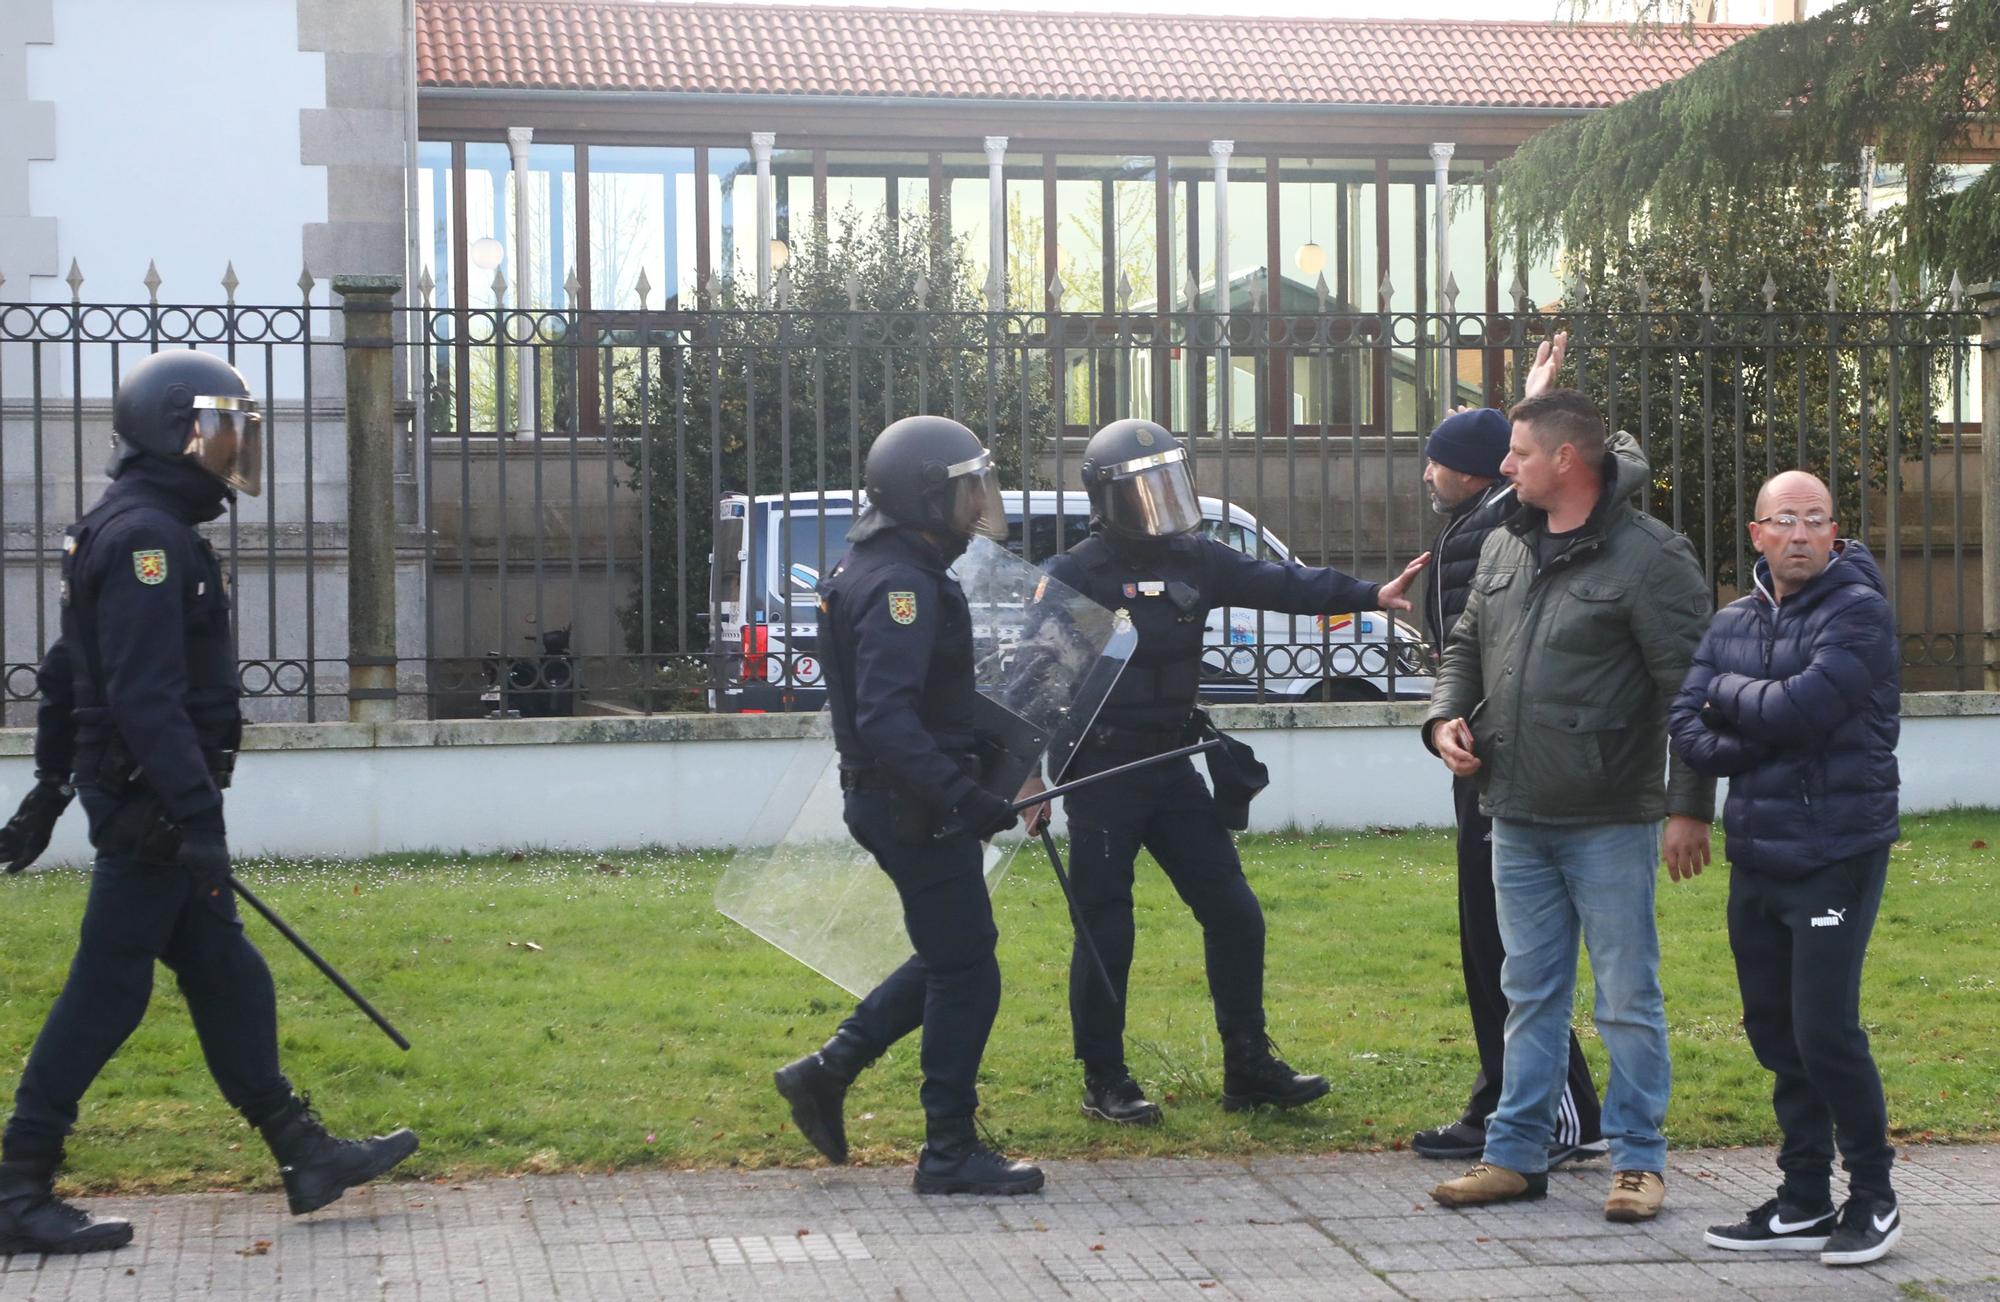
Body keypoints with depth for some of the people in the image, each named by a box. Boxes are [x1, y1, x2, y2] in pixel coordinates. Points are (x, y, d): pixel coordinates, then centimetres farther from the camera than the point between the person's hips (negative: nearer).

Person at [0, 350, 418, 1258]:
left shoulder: (127, 532, 16)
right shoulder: (146, 539, -17)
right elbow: (147, 698, -26)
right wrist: (196, 816, -28)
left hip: (136, 798, 10)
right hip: (150, 802, -10)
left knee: (225, 978, 12)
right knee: (108, 988, -6)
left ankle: (305, 1155, 18)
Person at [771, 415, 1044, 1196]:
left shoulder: (896, 571, 13)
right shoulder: (900, 586, -21)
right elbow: (885, 720, -30)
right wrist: (964, 799, -32)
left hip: (899, 801, 10)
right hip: (911, 804, -10)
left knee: (953, 956, 19)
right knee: (965, 972, -2)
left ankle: (827, 1072, 21)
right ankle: (950, 1155, 5)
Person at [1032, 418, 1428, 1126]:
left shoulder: (1195, 561, 7)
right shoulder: (1075, 576, -9)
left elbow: (1281, 584, -3)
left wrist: (1372, 594, -16)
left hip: (1173, 769, 6)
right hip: (1101, 775, -6)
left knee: (1233, 916, 6)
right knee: (1105, 933, -1)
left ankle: (1249, 1067, 17)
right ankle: (1104, 1082, 11)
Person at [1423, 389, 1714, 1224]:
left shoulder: (1649, 558, -11)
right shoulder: (1504, 549, 11)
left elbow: (1690, 687, -12)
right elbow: (1467, 645, 24)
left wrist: (1690, 808, -14)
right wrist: (1447, 716, 4)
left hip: (1610, 822, -7)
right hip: (1517, 818, 7)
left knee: (1627, 998, 2)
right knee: (1530, 993, 13)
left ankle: (1638, 1160, 12)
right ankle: (1517, 1155, 20)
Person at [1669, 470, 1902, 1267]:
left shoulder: (1859, 612, -9)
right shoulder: (1734, 622, 11)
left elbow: (1802, 708, -22)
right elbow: (1687, 729, 4)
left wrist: (1728, 694, -4)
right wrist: (1763, 744, -12)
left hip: (1836, 856, -7)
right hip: (1755, 856, 7)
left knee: (1825, 1030, -9)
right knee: (1775, 1033, 10)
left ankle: (1873, 1200, 7)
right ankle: (1804, 1203, 20)